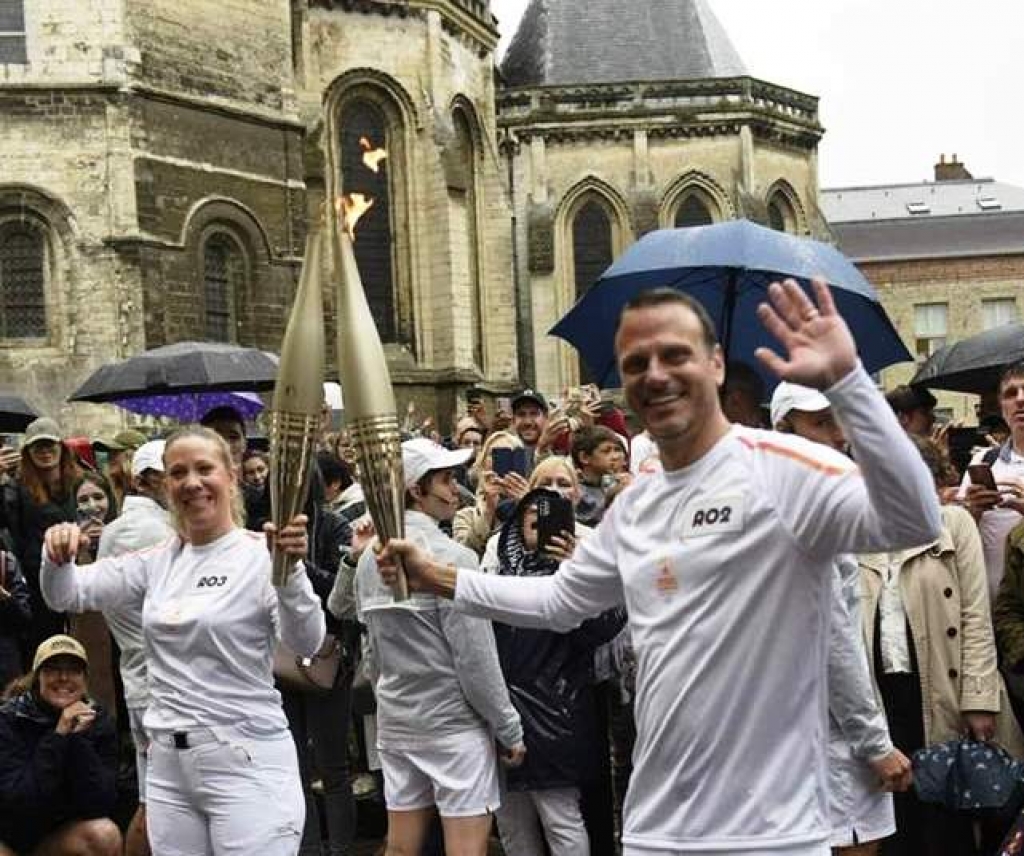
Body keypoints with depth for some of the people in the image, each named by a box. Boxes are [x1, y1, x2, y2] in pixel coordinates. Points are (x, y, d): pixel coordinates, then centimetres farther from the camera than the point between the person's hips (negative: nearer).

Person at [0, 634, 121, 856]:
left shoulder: (97, 722, -10)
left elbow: (100, 805, -19)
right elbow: (19, 803, -28)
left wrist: (79, 739, -27)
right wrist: (58, 737, -32)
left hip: (58, 833, 3)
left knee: (105, 835, -25)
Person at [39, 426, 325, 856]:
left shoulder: (261, 554, -7)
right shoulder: (157, 562, 9)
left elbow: (306, 644, -17)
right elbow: (66, 595, 10)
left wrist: (290, 569, -33)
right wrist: (58, 556, -12)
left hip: (246, 761, -5)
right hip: (167, 762, 5)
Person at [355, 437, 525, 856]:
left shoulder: (370, 558, 5)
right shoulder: (452, 557, -17)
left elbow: (372, 651, 11)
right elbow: (476, 657, -16)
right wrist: (509, 728, -7)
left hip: (395, 721, 7)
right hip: (453, 721, -7)